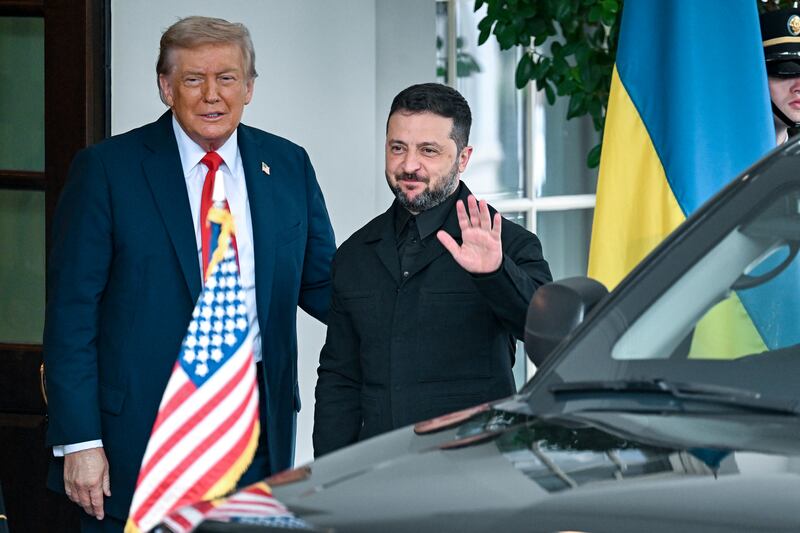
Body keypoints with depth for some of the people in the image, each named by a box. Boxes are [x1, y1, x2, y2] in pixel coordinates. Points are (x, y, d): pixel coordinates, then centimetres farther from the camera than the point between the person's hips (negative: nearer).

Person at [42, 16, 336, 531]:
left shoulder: (288, 166, 9)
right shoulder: (107, 169, -4)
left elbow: (320, 285, 14)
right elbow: (72, 311, -6)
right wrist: (78, 440, -12)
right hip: (141, 427, -3)